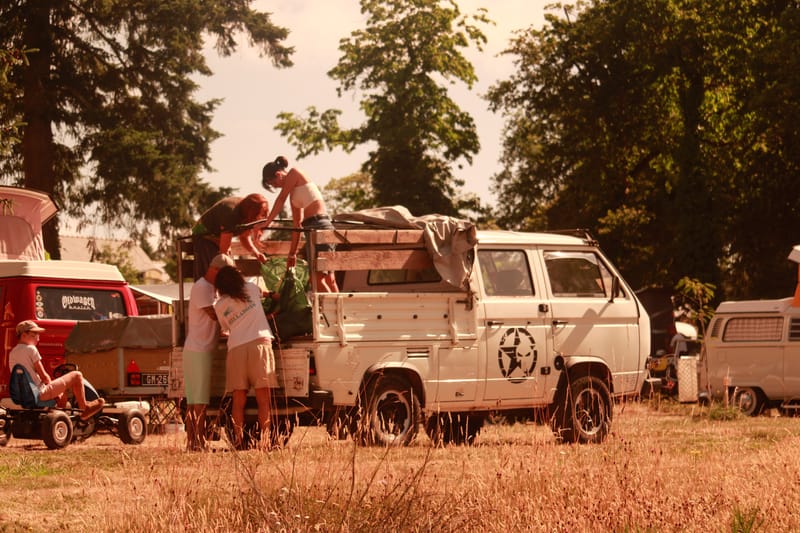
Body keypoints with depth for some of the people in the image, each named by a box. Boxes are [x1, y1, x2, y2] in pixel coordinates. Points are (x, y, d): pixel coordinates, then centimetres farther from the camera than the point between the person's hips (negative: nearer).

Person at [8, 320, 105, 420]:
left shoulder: (12, 353, 10)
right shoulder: (30, 349, -15)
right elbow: (44, 377, -14)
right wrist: (49, 382, 7)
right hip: (39, 394, -9)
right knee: (76, 376, 0)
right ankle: (84, 408, 11)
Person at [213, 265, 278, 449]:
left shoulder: (219, 306, 11)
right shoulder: (251, 288, 11)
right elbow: (262, 293, 33)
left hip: (236, 348, 1)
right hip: (259, 343, -1)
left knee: (238, 401, 5)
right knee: (263, 398, -2)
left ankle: (238, 440, 0)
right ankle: (265, 438, -9)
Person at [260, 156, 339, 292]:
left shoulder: (294, 173, 1)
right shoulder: (293, 193, 23)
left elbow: (281, 200, -3)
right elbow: (297, 224, 24)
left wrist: (267, 222, 2)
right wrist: (292, 253, 23)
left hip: (320, 226, -10)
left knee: (317, 278, -14)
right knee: (328, 279, 7)